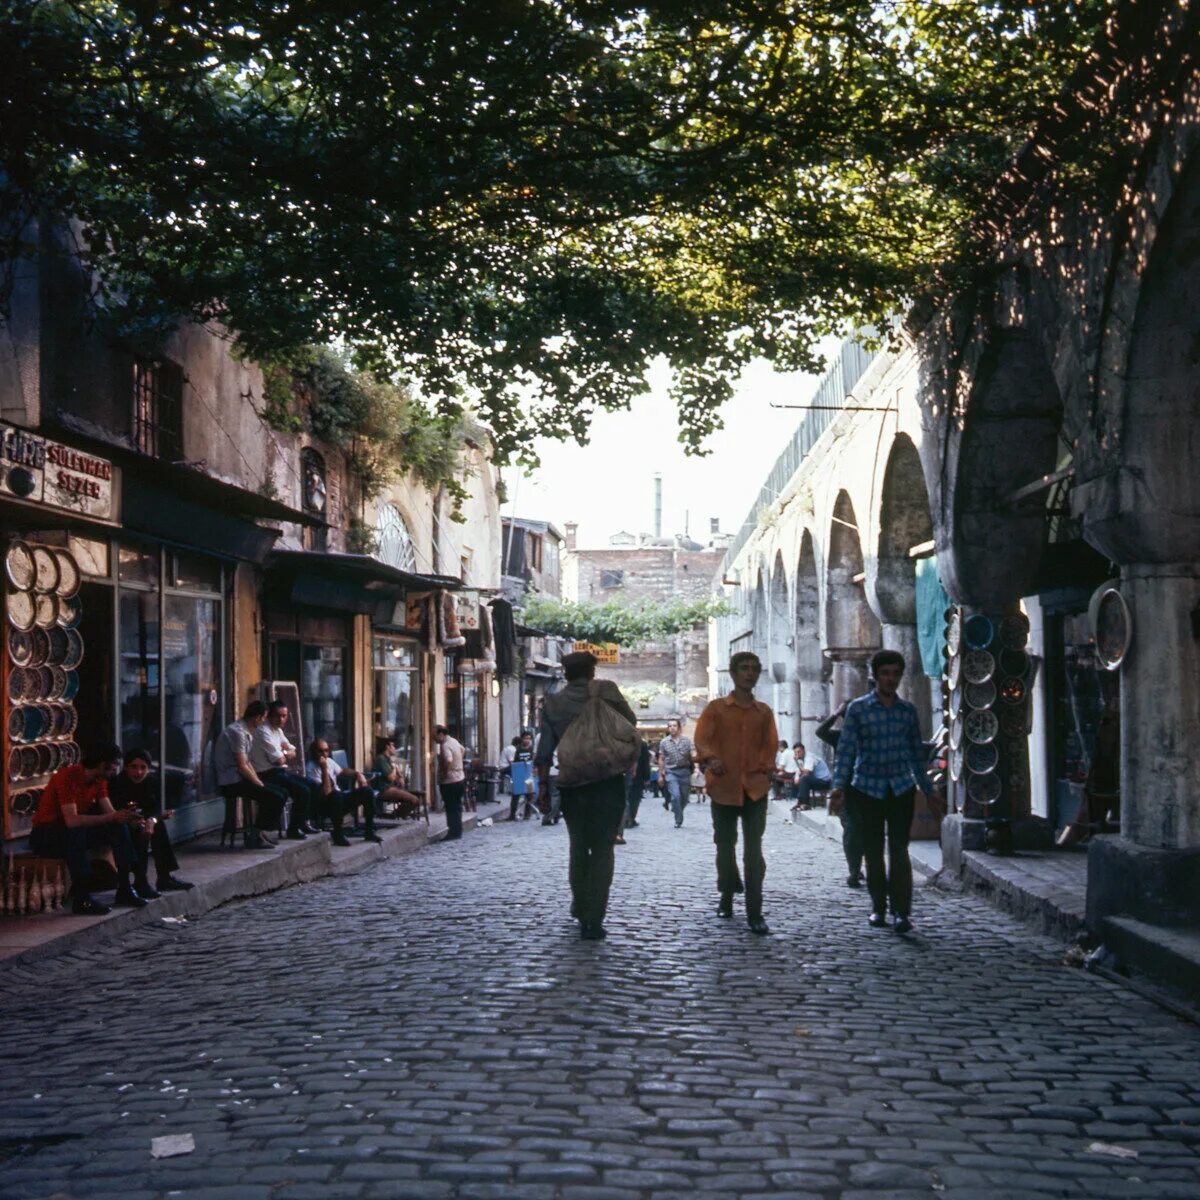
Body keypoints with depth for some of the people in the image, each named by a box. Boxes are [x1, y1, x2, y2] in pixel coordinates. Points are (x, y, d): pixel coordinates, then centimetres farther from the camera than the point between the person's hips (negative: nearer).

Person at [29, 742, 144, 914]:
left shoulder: (99, 780, -1)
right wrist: (113, 817, -38)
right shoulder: (67, 777, -27)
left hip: (78, 831, 8)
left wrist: (125, 817, -28)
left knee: (119, 827, -10)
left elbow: (110, 813, -6)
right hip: (44, 835, -8)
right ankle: (81, 899, -33)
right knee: (77, 833, -38)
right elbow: (72, 821, -36)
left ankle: (124, 890, -8)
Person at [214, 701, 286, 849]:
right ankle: (255, 836, -8)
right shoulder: (237, 732, -17)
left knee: (282, 793, 5)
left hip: (239, 779, 10)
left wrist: (259, 782, 7)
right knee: (276, 798, -19)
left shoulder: (246, 733, 16)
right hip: (231, 783, -10)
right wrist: (260, 785, -11)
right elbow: (242, 767, -20)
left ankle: (259, 831, 9)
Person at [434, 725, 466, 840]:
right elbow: (462, 749, 30)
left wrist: (445, 772, -21)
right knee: (456, 807, 15)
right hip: (459, 778, 9)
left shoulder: (445, 746, -20)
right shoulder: (454, 741, 9)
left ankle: (453, 833, 0)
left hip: (449, 782, -9)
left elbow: (448, 760, -38)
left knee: (451, 808, -3)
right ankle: (457, 831, 21)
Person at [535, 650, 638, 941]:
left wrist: (544, 785, 8)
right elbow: (630, 722, 0)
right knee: (602, 850, 1)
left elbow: (545, 750, 1)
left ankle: (581, 912, 26)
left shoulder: (553, 703, 3)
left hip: (572, 785, 3)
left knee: (578, 848, 19)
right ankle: (594, 920, -4)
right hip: (607, 784, -3)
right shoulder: (606, 690, -3)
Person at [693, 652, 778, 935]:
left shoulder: (763, 712, 14)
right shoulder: (716, 708, 5)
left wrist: (765, 769, -6)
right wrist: (710, 760, -26)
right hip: (723, 787, -1)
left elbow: (770, 745, 12)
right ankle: (727, 899, 27)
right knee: (725, 847, 9)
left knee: (753, 851, -6)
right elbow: (701, 739, -6)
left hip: (755, 789, 1)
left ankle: (755, 914, -8)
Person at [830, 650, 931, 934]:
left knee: (899, 849, -7)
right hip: (868, 788, -1)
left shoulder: (908, 710, 8)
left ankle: (902, 911, -6)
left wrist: (928, 790, 13)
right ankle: (878, 908, 16)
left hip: (901, 789, 1)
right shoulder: (858, 708, -1)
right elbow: (846, 749, -3)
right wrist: (839, 786, -13)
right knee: (873, 851, 6)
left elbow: (917, 753, 14)